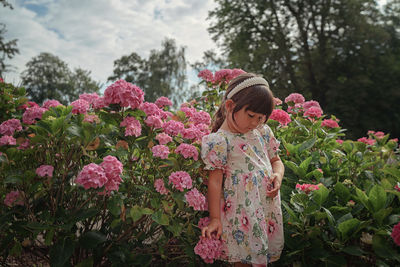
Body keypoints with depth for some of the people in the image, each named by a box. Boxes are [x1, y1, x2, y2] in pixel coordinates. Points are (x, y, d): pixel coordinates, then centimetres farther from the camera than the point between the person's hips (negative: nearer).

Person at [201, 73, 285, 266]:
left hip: (270, 207, 7)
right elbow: (215, 181, -11)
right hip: (242, 213, -6)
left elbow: (275, 160, 19)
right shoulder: (219, 141, -12)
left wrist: (278, 176, -4)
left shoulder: (263, 132, 8)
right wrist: (215, 219, -10)